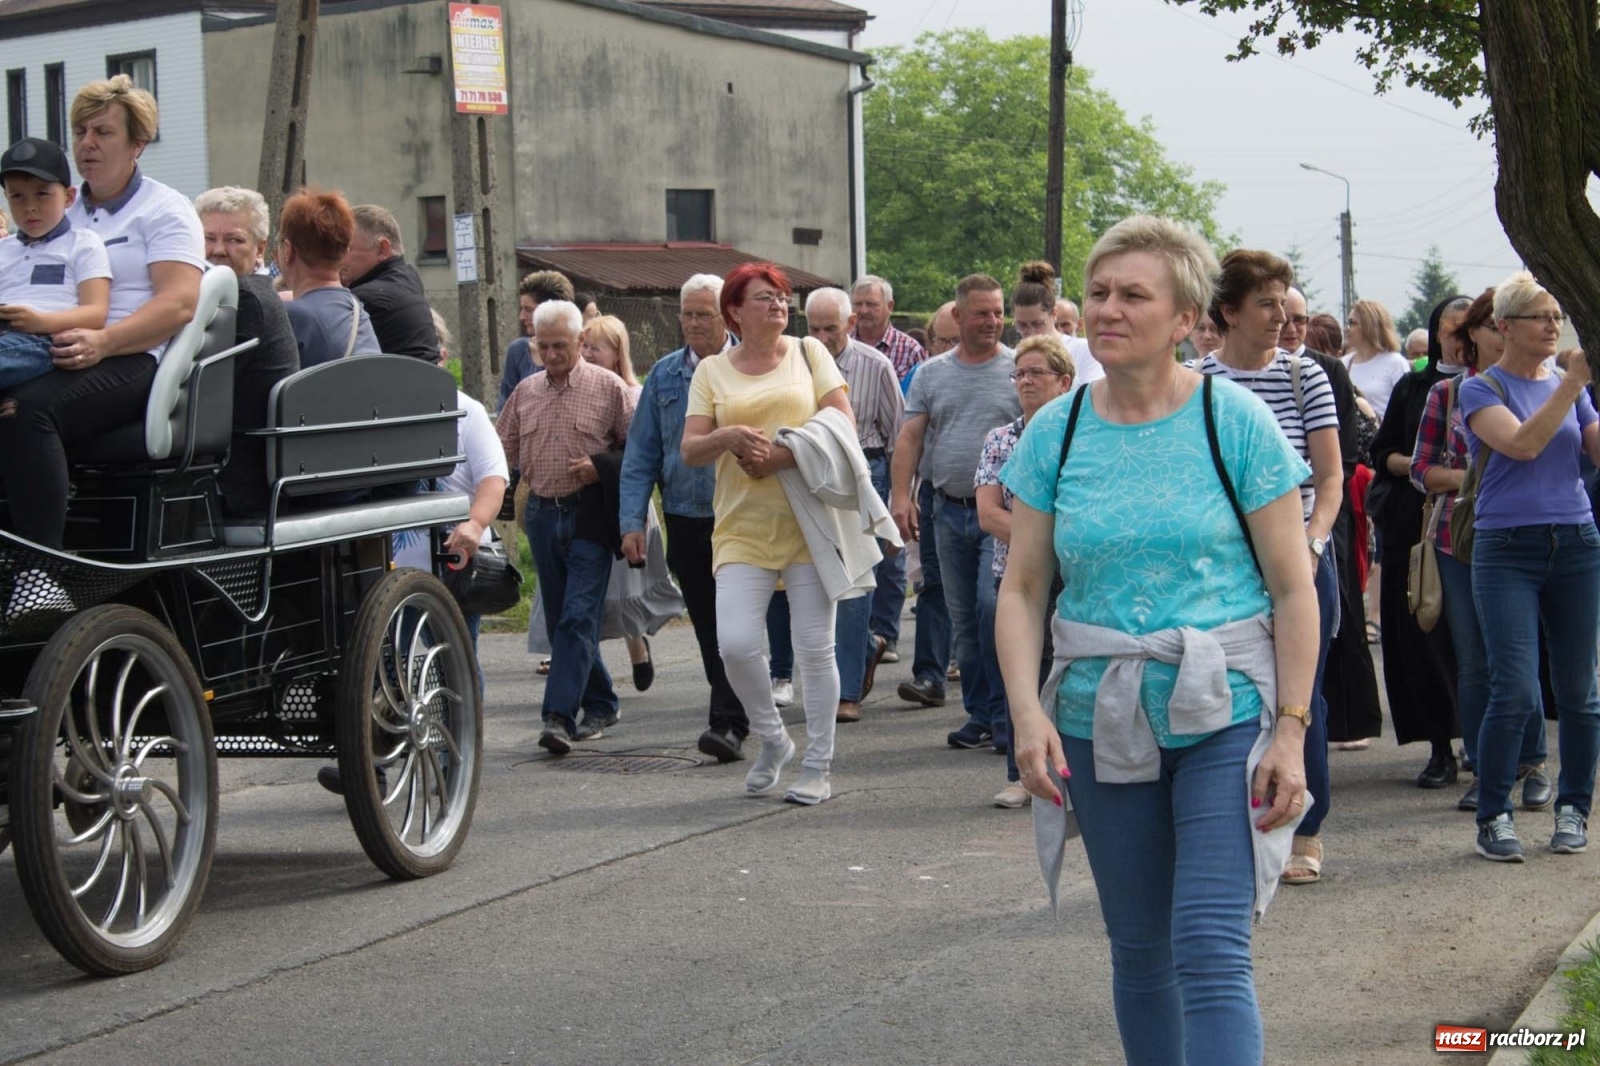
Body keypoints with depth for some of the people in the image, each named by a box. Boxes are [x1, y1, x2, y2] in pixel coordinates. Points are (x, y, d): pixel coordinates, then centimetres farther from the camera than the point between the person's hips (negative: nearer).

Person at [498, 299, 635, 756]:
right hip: (542, 514, 5)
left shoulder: (609, 388, -2)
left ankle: (559, 715, -16)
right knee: (560, 620, 10)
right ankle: (599, 703, 23)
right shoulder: (525, 392, 11)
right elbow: (502, 449, 18)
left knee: (578, 617, -12)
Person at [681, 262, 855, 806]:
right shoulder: (712, 371, 10)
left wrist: (785, 453, -14)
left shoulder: (808, 353, 8)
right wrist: (728, 438, -16)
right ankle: (772, 741, 14)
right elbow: (690, 450, 5)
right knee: (734, 643, -10)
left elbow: (844, 423, 0)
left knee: (815, 647, 0)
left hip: (808, 520, -1)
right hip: (743, 526, 1)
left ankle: (817, 766, 11)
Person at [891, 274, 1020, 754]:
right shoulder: (931, 374, 10)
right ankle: (980, 717, 19)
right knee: (963, 619, 9)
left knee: (993, 605, -17)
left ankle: (1007, 717, -7)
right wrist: (901, 495, -3)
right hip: (950, 511, 4)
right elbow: (910, 437, 8)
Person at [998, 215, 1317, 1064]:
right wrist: (1026, 709, -10)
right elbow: (1021, 589, 4)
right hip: (1102, 722, 4)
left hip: (1224, 715, -3)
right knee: (1138, 949, 13)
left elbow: (1294, 590, -4)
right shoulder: (1055, 431, 3)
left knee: (1211, 953, -11)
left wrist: (1292, 730, -10)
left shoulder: (1236, 423, -6)